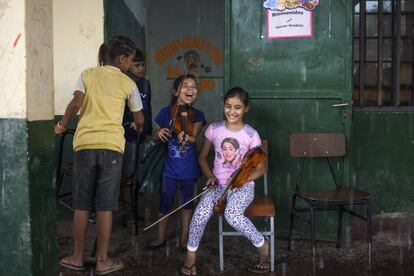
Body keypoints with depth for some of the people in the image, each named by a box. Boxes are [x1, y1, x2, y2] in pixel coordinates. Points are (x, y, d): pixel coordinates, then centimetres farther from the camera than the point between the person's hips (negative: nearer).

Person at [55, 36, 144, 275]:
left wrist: (63, 126, 11)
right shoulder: (128, 83, 9)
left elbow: (76, 104, -4)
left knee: (82, 204, 9)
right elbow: (139, 119, 17)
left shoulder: (88, 74, 11)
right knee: (105, 206, 2)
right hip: (111, 146, -1)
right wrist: (139, 130, 40)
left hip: (85, 144, 2)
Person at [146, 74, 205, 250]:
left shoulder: (197, 115, -6)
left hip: (189, 167, 0)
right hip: (169, 165, 0)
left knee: (187, 201, 12)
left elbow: (194, 137, -22)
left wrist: (186, 137, -45)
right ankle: (161, 237, 25)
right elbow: (154, 136, 6)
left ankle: (185, 237, 27)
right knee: (165, 202, 7)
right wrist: (158, 133, -17)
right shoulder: (165, 112, -4)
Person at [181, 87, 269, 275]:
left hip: (243, 186, -2)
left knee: (232, 214, -33)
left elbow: (261, 168, -1)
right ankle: (191, 254, -4)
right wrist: (210, 176, -6)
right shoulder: (214, 129, 1)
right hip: (218, 184, 2)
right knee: (201, 213, -28)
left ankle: (262, 245, -6)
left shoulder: (251, 134, -6)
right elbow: (202, 157, 12)